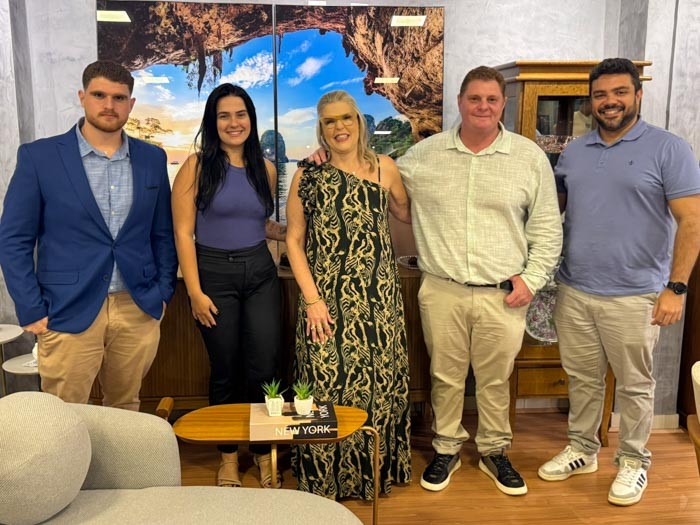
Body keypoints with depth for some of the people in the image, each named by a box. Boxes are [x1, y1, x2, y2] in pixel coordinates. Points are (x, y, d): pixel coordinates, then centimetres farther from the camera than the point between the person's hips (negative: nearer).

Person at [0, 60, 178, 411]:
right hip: (68, 312, -2)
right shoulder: (38, 156, -4)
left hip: (140, 310, 3)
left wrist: (163, 293, 6)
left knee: (126, 410, 16)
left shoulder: (152, 158, 6)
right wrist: (31, 311, -7)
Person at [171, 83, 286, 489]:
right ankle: (228, 456, 28)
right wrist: (195, 292, -12)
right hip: (214, 275, -3)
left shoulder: (265, 168, 7)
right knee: (226, 370, 8)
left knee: (265, 368, 2)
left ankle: (264, 451, 22)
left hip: (261, 273, 3)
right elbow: (183, 232, -8)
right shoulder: (197, 166, -6)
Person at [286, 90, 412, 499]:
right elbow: (294, 240, 0)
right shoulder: (308, 176, -1)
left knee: (379, 378, 9)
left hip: (378, 296, 2)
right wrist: (311, 299, -7)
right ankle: (326, 477, 24)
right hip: (327, 299, -1)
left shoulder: (384, 168, 3)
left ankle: (377, 467, 30)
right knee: (328, 381, 3)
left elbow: (406, 213, 20)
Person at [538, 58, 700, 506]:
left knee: (634, 385, 10)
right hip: (574, 291, 4)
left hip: (634, 296, -4)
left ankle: (634, 462, 29)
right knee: (582, 378, 16)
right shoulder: (574, 151, 9)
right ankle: (583, 449, 34)